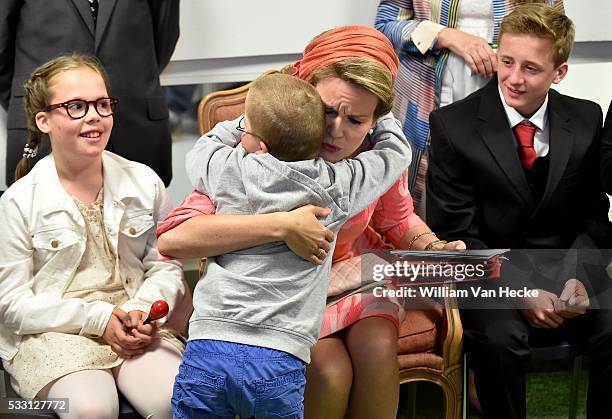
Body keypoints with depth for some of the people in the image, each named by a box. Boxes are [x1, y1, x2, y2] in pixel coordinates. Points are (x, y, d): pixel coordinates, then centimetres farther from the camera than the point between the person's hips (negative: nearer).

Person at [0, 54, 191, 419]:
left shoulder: (144, 183, 7)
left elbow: (166, 266, 11)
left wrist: (142, 310, -10)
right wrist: (97, 319, -13)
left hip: (136, 327, 3)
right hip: (52, 333, -2)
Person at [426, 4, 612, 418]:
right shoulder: (454, 124, -8)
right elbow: (455, 233, -7)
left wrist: (579, 278, -11)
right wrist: (518, 291, -18)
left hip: (566, 270, 3)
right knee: (498, 337, -32)